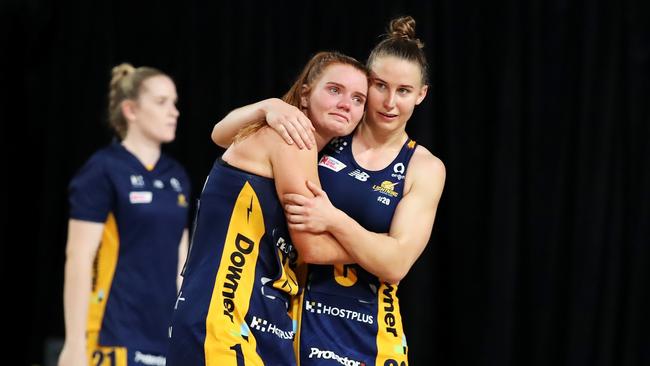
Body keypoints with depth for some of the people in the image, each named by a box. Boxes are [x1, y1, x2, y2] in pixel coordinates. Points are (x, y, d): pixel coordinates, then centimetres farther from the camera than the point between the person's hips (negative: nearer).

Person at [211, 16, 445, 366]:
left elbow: (396, 264, -12)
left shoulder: (424, 168, -2)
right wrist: (270, 108, -20)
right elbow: (222, 136, -1)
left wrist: (334, 220, -27)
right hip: (297, 319, 1)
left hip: (367, 336, 0)